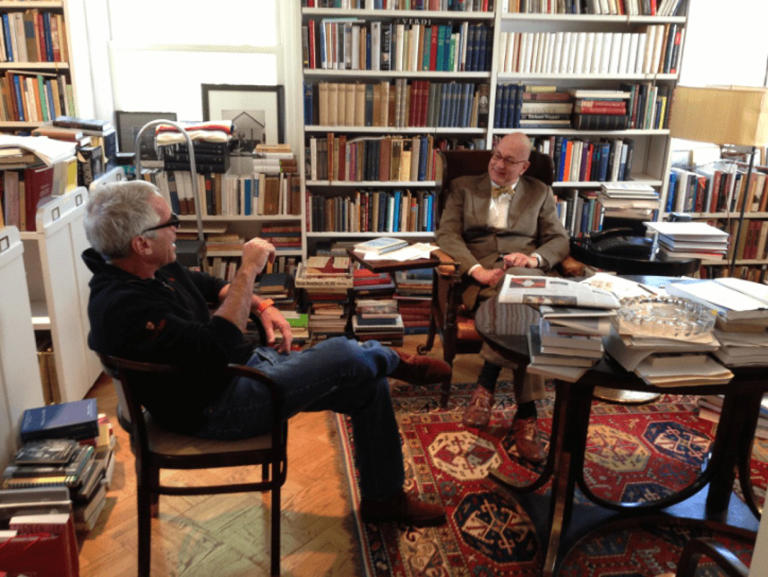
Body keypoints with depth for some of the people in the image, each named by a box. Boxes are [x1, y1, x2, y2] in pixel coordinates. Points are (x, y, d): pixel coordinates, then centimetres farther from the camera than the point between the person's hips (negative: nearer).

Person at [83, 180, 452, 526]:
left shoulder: (154, 268, 2)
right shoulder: (123, 307, -28)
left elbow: (206, 285, 20)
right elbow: (216, 348, -35)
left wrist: (261, 306, 3)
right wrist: (248, 271, -30)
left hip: (244, 364, 10)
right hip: (215, 410, -10)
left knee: (366, 381, 5)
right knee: (347, 355, -18)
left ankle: (384, 497, 23)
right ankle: (394, 362, 23)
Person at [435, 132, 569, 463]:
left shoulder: (540, 193, 22)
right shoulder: (463, 187, 18)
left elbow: (559, 240, 13)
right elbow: (447, 233, 4)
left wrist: (534, 257, -12)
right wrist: (477, 270, -14)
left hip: (524, 271, 2)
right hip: (481, 277, -1)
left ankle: (487, 384, -31)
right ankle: (525, 413, -32)